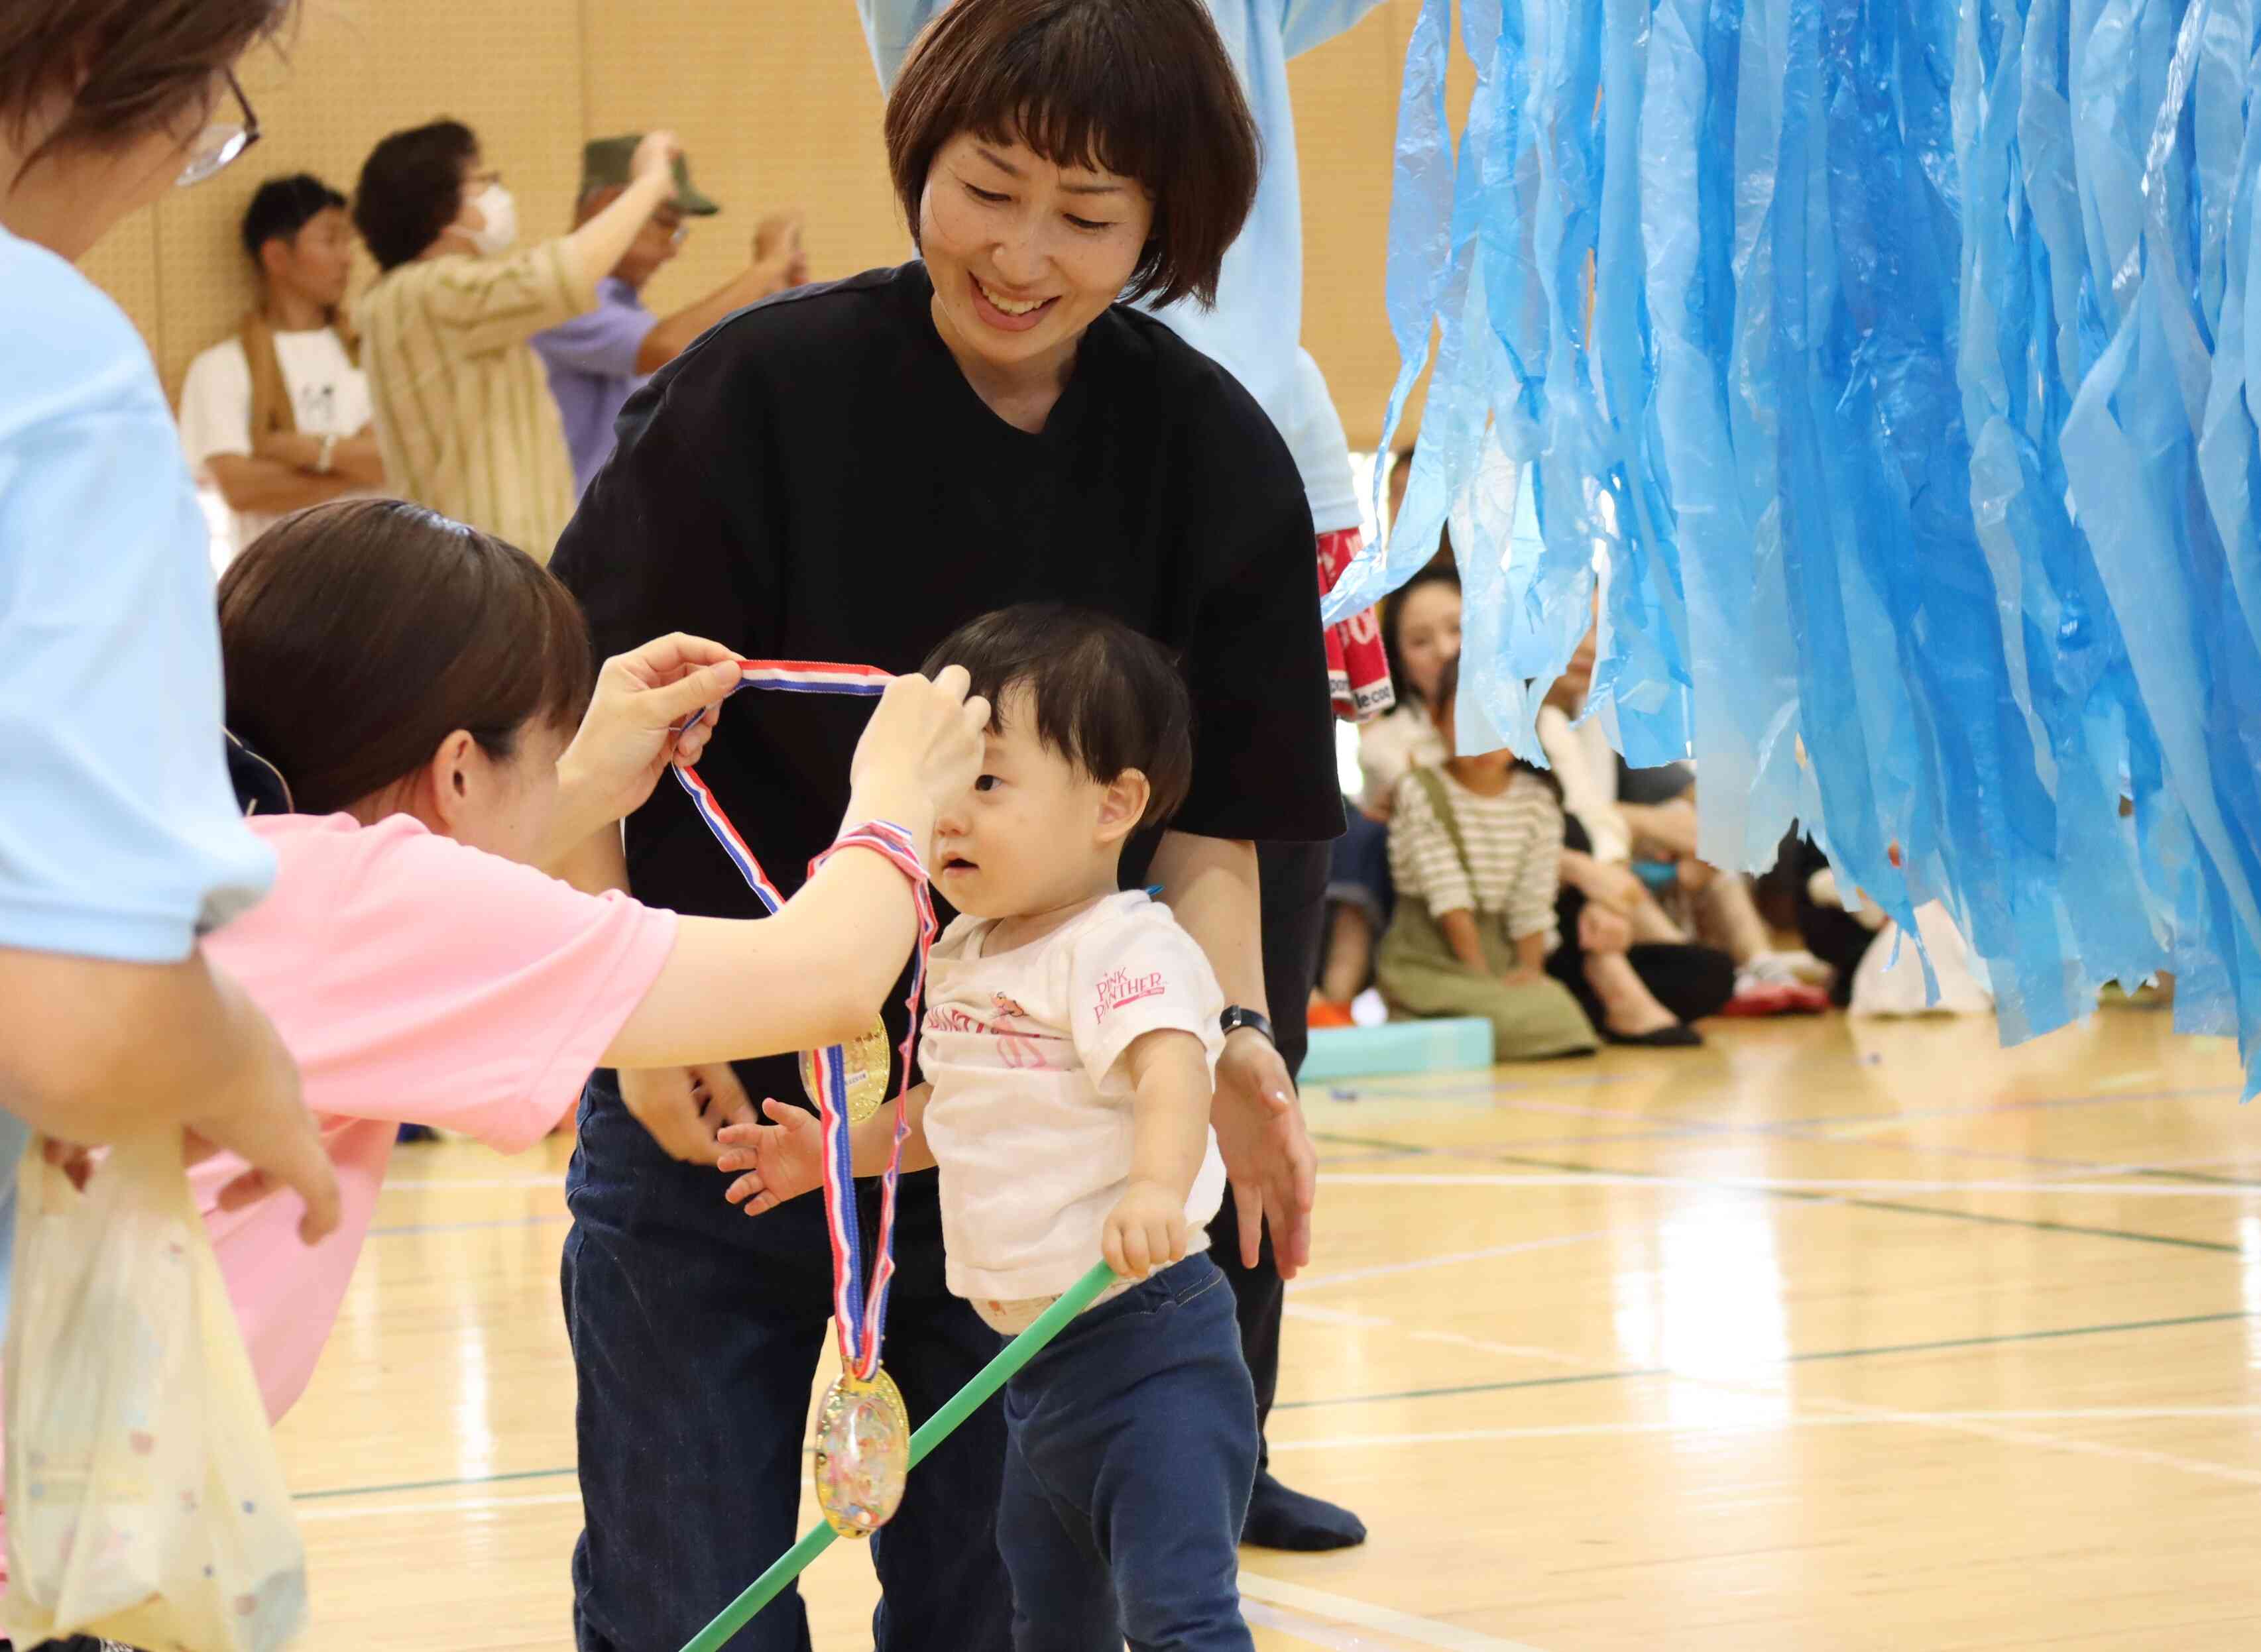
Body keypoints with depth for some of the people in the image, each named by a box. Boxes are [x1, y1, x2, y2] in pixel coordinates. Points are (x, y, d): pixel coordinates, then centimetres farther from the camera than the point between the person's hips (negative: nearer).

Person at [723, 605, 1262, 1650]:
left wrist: (1155, 1189, -53)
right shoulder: (960, 957, 11)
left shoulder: (1125, 949, -17)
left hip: (1147, 1340, -10)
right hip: (1035, 1357, 10)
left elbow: (1170, 1071, -35)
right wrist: (840, 1151, 18)